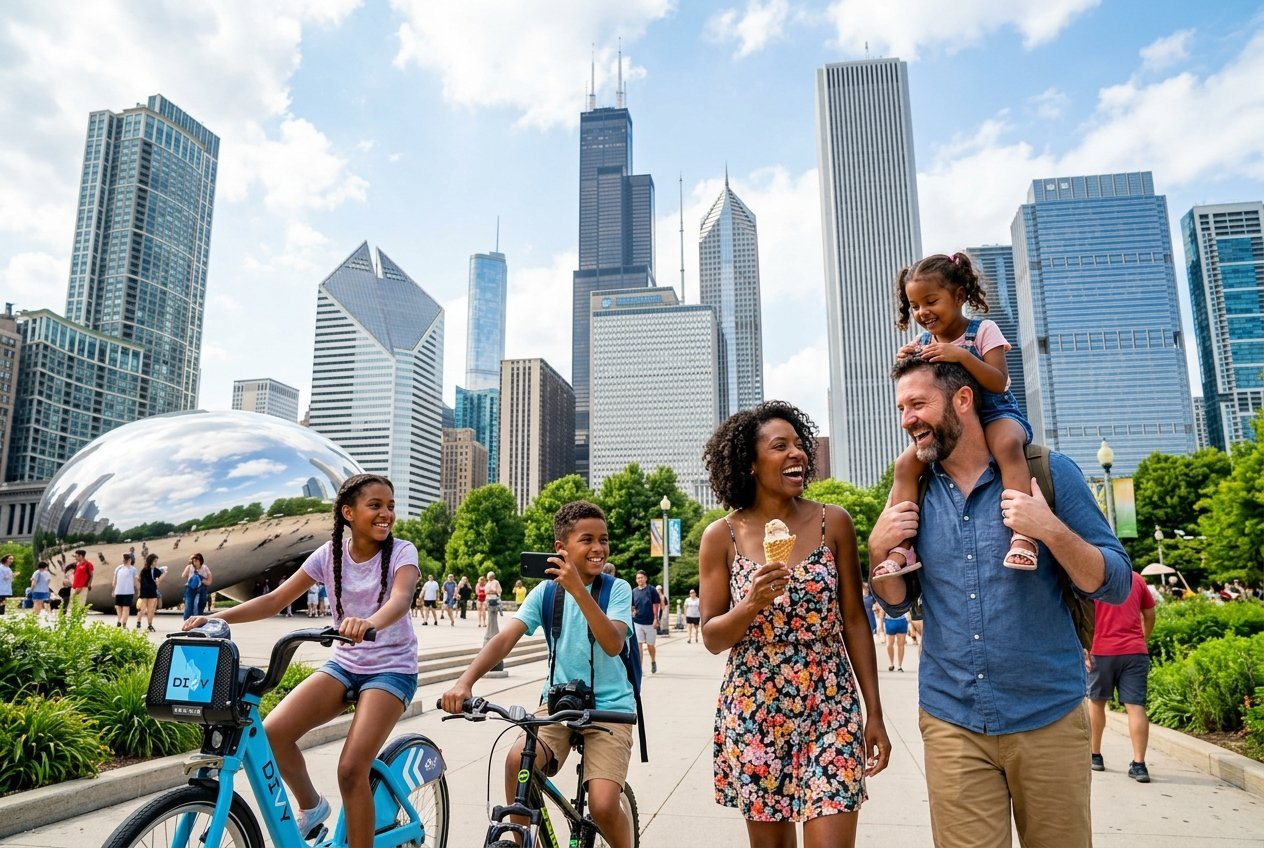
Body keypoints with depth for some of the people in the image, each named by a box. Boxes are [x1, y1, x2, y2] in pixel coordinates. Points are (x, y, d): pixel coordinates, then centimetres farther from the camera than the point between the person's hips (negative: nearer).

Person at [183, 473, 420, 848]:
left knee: (351, 769, -18)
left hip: (391, 669, -4)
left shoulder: (402, 552, -13)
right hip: (344, 664, 4)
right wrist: (214, 617, -17)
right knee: (272, 733, -15)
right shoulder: (331, 554, -2)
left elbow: (400, 599, -33)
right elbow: (275, 600, -3)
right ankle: (310, 806, 12)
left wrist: (369, 623, -55)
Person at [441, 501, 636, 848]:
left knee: (603, 807, -19)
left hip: (610, 708, -2)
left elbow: (613, 644, -24)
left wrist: (578, 589, -35)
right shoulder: (546, 591, -1)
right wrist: (465, 681, -30)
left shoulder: (617, 589, -7)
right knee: (518, 761, -27)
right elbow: (505, 638, -13)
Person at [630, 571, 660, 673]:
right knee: (639, 645, -2)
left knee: (650, 646, 7)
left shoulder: (652, 590, -3)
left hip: (650, 622, -2)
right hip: (637, 622, 2)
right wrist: (633, 611, -4)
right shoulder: (634, 591, 7)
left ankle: (653, 662, 34)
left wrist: (655, 619, -10)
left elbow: (655, 605, -5)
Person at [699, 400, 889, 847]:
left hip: (830, 712, 0)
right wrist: (752, 605, -22)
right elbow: (711, 637, -2)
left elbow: (854, 619, 3)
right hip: (753, 715, 0)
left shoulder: (833, 523, -3)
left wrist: (875, 713, 3)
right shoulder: (721, 536, -5)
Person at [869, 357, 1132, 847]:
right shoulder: (914, 492, 2)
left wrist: (1050, 530, -21)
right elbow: (896, 604, 10)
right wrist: (879, 548, -9)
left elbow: (1115, 586, -4)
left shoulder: (1046, 472, -5)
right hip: (951, 721, 2)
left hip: (1049, 717, -1)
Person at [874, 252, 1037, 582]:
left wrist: (961, 355, -29)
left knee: (1007, 444, -39)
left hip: (994, 414, -4)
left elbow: (999, 383, -17)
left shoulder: (983, 330, -6)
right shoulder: (923, 343, 7)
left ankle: (1022, 534, -43)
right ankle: (902, 547, -21)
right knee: (906, 464, -19)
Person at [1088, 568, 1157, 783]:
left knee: (1096, 702, 14)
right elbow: (1149, 615, 17)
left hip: (1101, 650, -2)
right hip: (1135, 651, 2)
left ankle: (1095, 756, 22)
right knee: (1136, 706, -2)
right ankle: (1139, 764, -9)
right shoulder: (1136, 578, 10)